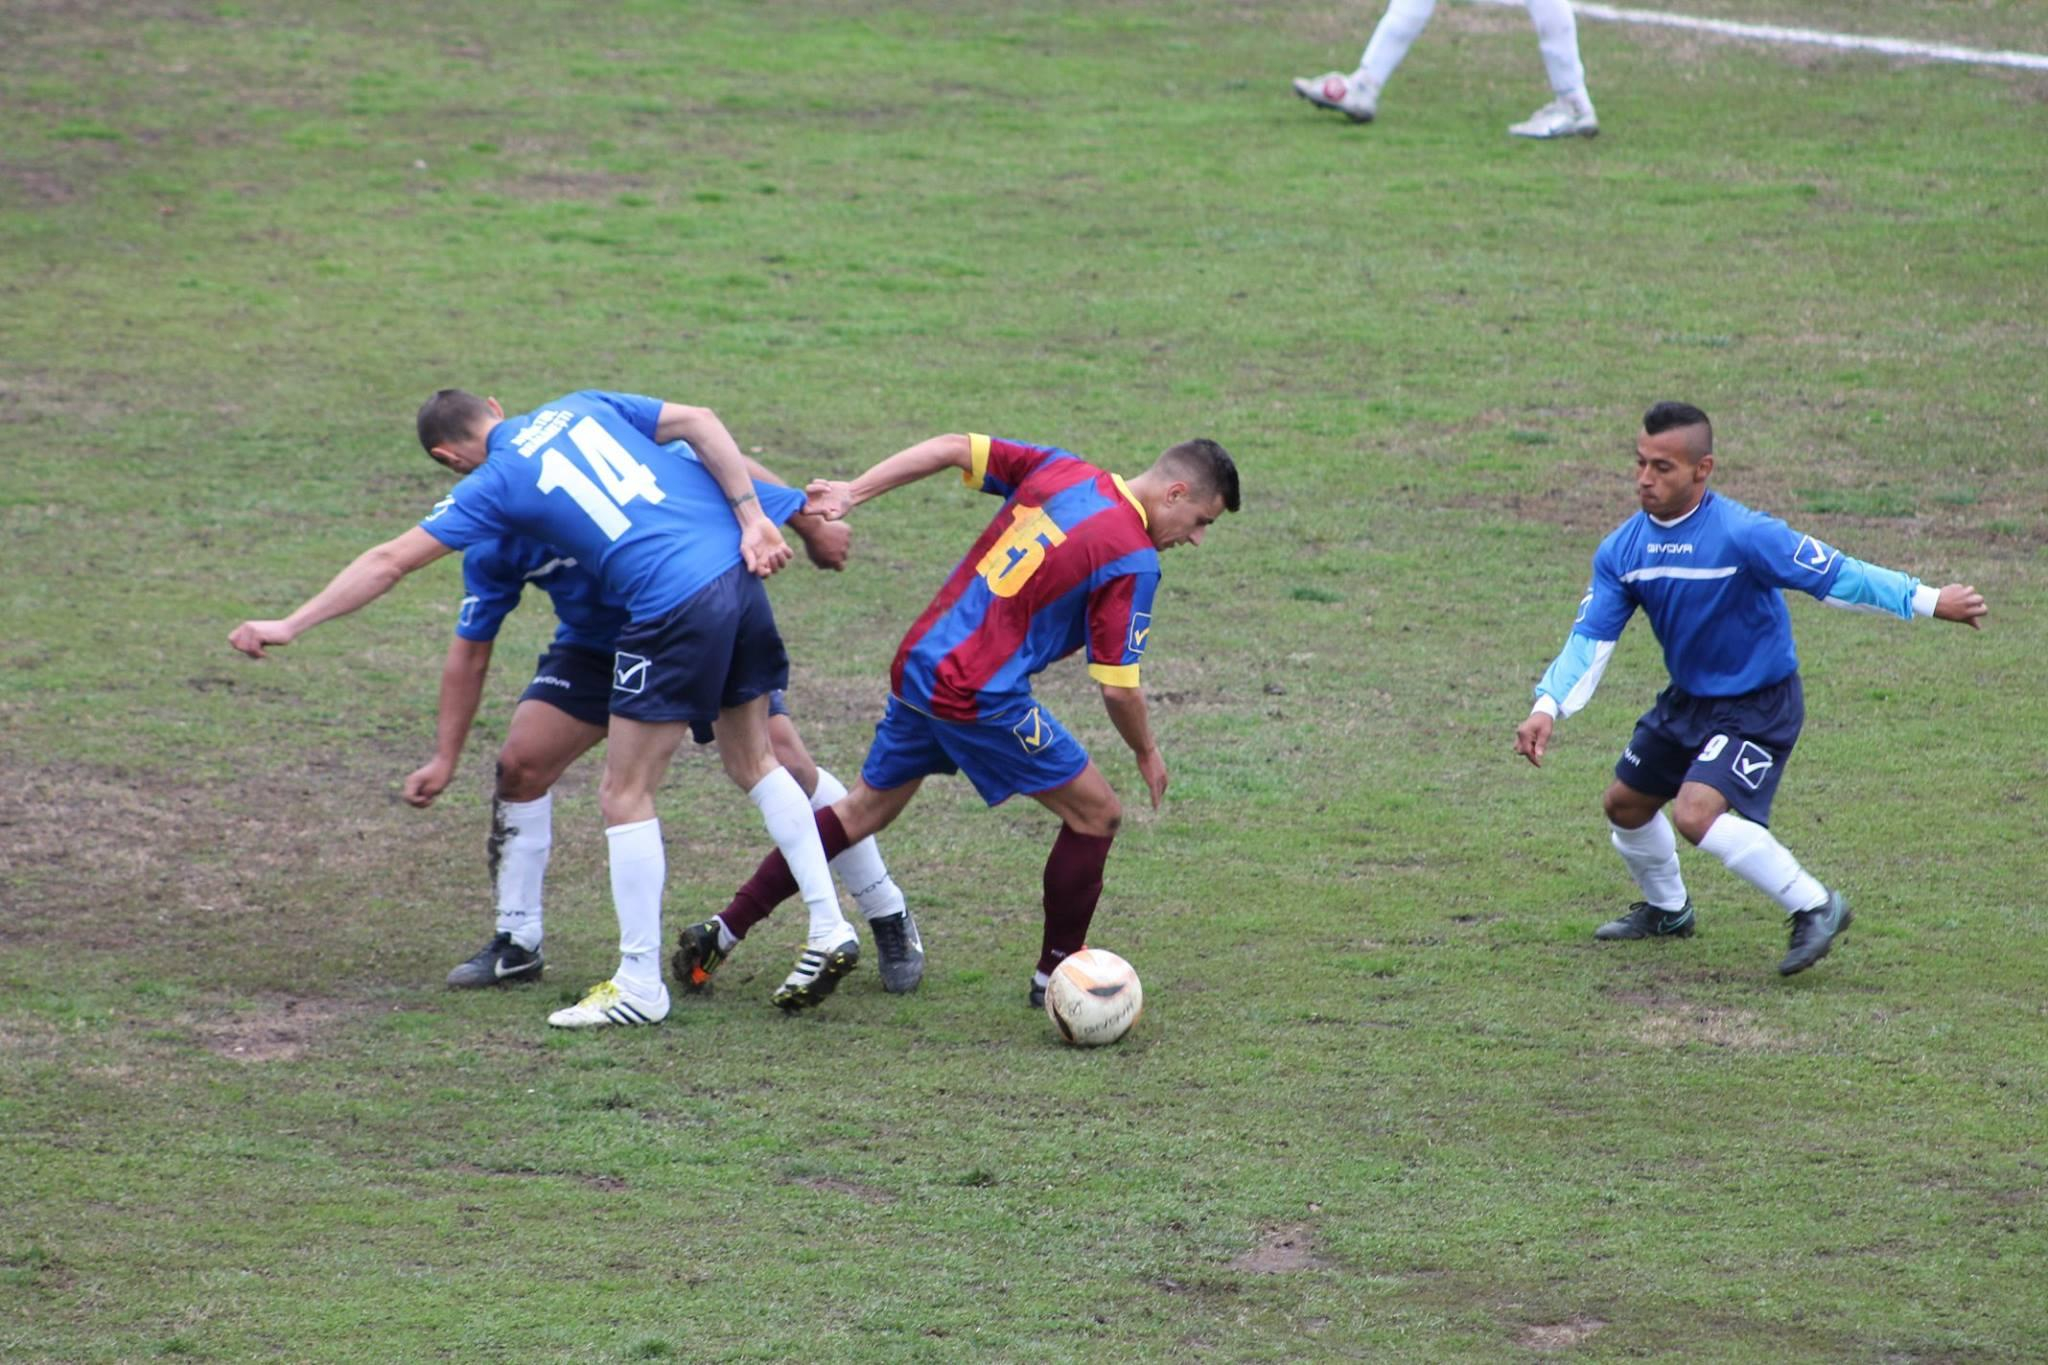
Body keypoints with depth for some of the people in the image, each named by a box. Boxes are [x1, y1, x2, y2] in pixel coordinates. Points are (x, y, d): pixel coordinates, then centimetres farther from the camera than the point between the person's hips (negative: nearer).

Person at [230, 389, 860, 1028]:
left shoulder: (494, 484, 4)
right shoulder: (582, 407, 17)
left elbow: (389, 561, 3)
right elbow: (701, 423, 7)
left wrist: (289, 625, 9)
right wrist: (752, 520, 3)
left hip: (674, 607, -6)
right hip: (739, 567, 7)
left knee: (624, 796, 4)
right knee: (754, 762, 22)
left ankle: (639, 985, 6)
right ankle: (829, 927, 21)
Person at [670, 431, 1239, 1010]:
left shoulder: (1060, 470, 8)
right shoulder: (1133, 560, -12)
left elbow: (952, 448, 8)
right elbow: (1118, 688, -11)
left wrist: (851, 492, 9)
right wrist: (1147, 752, 8)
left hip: (917, 666, 8)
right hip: (982, 697, -8)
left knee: (864, 809, 22)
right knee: (1096, 815, 7)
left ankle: (722, 931, 24)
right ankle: (1056, 974, 15)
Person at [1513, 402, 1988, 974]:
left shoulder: (1742, 535, -26)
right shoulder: (1621, 551, -7)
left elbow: (1834, 574, -24)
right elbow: (1590, 638, -7)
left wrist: (1928, 600, -25)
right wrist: (1548, 707, -22)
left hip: (1758, 706, -8)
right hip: (1686, 699, 8)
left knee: (1697, 813, -25)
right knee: (1625, 804, 18)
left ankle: (1815, 907, -11)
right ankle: (1666, 910, 46)